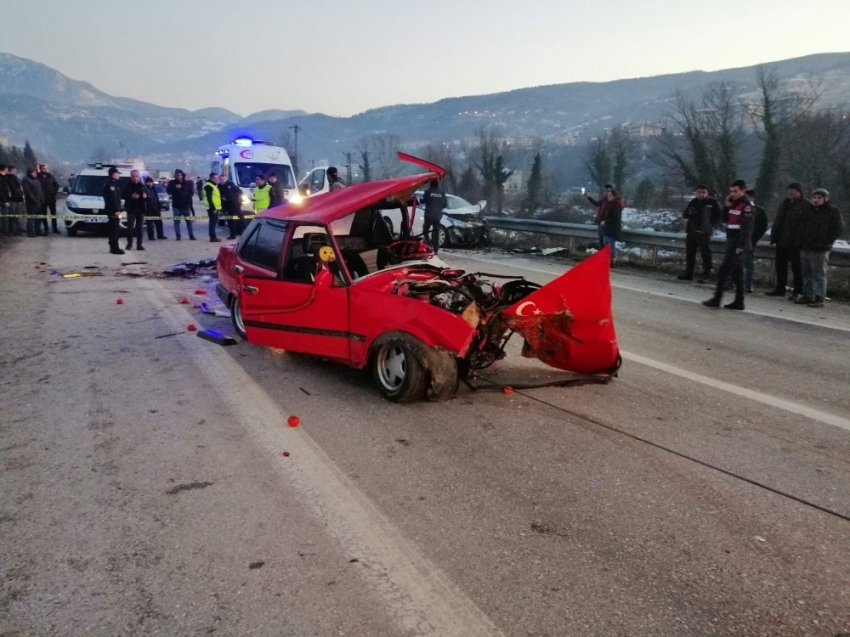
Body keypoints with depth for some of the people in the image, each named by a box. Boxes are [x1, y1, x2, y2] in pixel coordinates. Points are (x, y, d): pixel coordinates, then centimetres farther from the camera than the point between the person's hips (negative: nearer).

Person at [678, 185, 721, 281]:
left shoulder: (712, 202, -3)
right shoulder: (693, 202, 11)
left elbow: (719, 215, 3)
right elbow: (684, 214, 15)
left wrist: (711, 224, -8)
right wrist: (689, 212, -7)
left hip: (704, 233, -5)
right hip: (691, 232, 6)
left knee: (706, 254, -6)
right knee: (689, 254, 10)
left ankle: (706, 275, -3)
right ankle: (688, 274, 17)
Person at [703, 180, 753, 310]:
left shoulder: (746, 206, -12)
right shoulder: (734, 204, 15)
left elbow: (746, 228, -18)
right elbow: (725, 220, 17)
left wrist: (741, 246, -23)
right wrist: (727, 207, 3)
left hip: (738, 244, -9)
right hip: (732, 242, 9)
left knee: (723, 271, -9)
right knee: (737, 273, 9)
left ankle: (717, 299, -6)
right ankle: (739, 301, 13)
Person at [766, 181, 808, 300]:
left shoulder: (806, 205, -7)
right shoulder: (785, 204, 17)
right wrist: (774, 237, 12)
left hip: (795, 242, -7)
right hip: (781, 241, 8)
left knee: (797, 267, -1)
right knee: (780, 266, 13)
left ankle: (797, 292, 4)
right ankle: (780, 289, 23)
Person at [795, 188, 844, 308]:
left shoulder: (833, 211, -2)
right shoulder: (807, 211, 15)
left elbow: (838, 229, -4)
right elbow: (801, 228, 20)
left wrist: (825, 242, -10)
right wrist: (800, 242, 8)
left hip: (820, 250, -6)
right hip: (805, 248, 6)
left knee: (819, 275, -6)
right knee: (807, 274, 11)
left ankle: (819, 298, -5)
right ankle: (808, 295, 19)